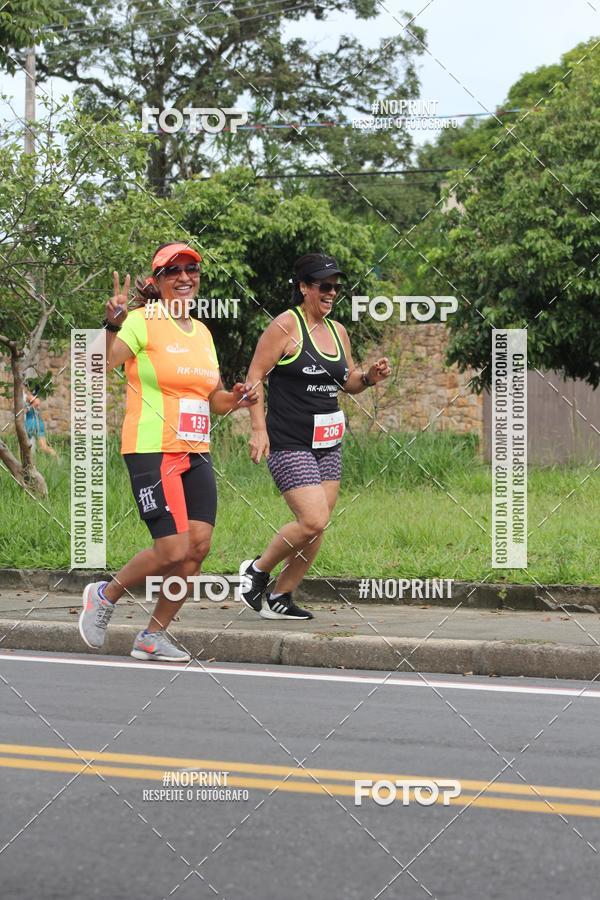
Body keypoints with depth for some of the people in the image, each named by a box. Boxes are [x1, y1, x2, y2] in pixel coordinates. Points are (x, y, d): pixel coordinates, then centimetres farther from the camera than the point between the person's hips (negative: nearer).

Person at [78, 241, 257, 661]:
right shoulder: (144, 322, -6)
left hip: (196, 454, 7)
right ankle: (105, 595, 13)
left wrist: (236, 398, 4)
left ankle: (153, 636, 10)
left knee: (199, 545, -4)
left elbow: (214, 400, 25)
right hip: (152, 451, -7)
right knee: (174, 550, -13)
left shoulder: (203, 332, 15)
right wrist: (113, 324, -35)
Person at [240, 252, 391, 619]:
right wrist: (259, 429, -16)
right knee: (313, 520, -17)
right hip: (289, 444, -7)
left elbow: (348, 382, 24)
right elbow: (255, 376, -8)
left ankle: (280, 598, 17)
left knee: (317, 528, 5)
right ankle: (257, 570, 6)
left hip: (328, 444, 8)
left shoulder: (338, 331, 12)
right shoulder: (286, 326, -8)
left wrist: (369, 377, 1)